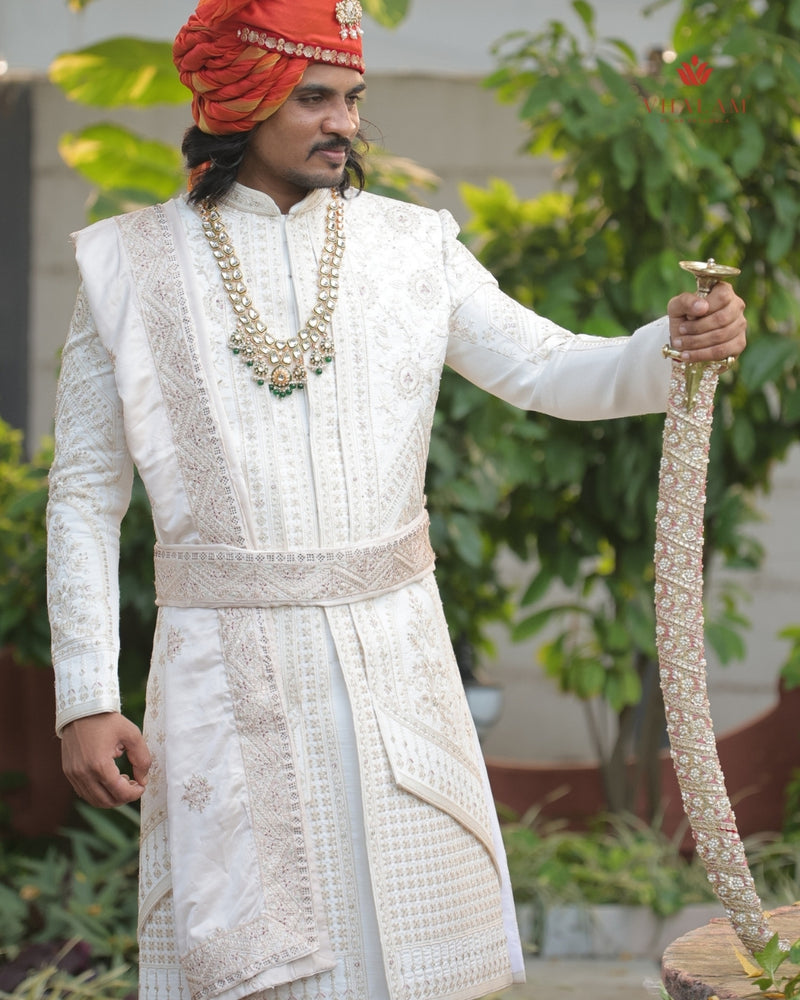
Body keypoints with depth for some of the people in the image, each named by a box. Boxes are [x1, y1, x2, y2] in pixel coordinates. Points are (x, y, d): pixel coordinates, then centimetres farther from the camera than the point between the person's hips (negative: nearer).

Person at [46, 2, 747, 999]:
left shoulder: (411, 247, 5)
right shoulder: (131, 267, 0)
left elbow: (553, 371, 0)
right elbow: (84, 496, 3)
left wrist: (677, 344, -22)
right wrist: (84, 699, -3)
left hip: (392, 656, 2)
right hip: (227, 667, -2)